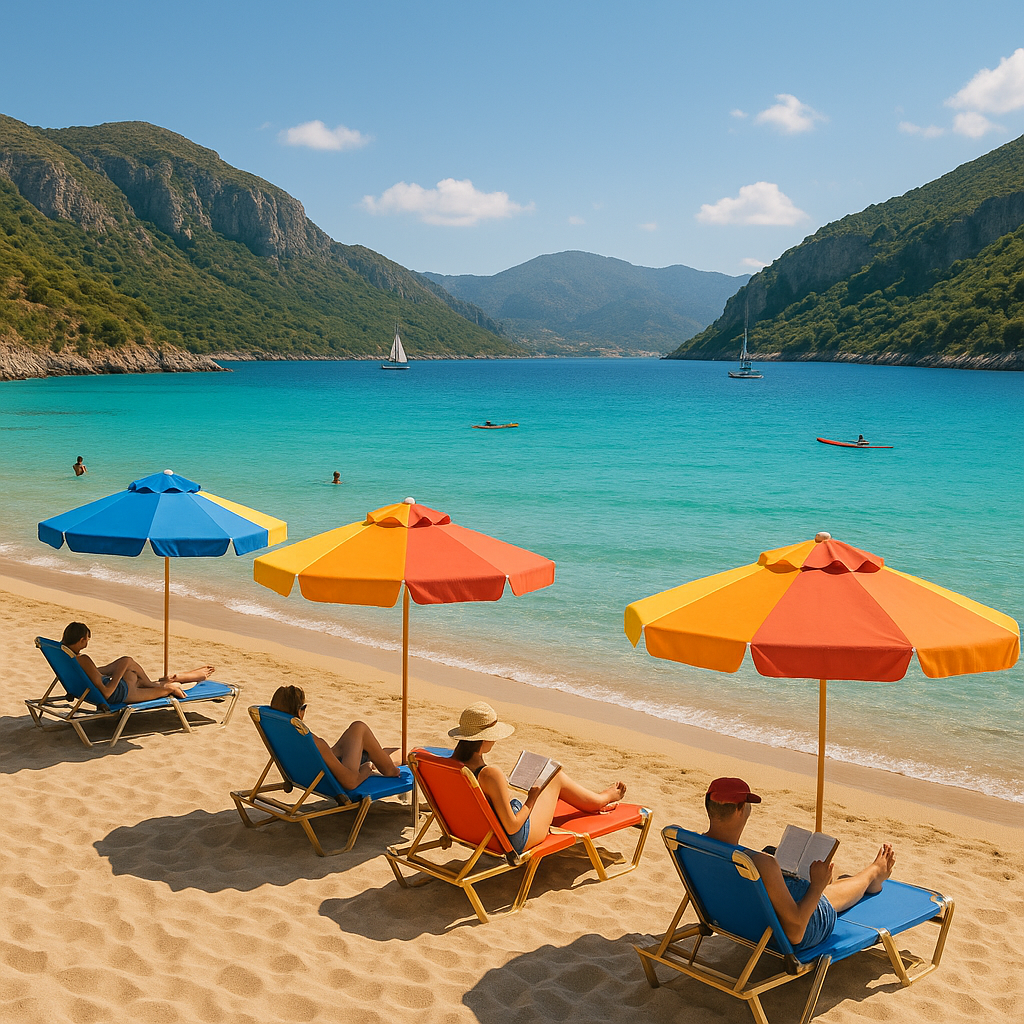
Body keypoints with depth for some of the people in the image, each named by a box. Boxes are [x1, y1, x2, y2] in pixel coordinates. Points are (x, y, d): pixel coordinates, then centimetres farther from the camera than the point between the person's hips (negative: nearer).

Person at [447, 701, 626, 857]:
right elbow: (512, 826, -30)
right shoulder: (490, 774, -35)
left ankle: (595, 805, 49)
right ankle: (602, 799, 38)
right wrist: (530, 801, -13)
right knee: (556, 778, 11)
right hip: (516, 841, -8)